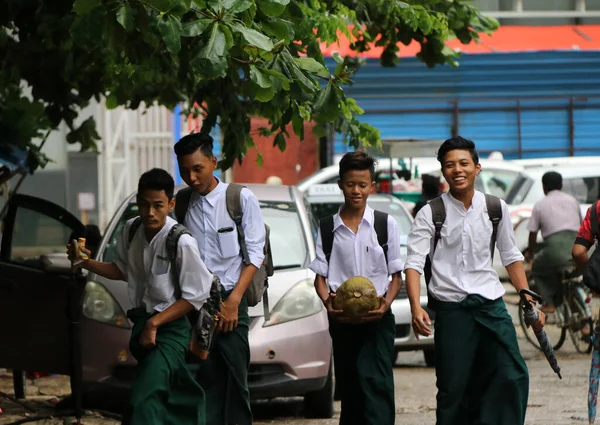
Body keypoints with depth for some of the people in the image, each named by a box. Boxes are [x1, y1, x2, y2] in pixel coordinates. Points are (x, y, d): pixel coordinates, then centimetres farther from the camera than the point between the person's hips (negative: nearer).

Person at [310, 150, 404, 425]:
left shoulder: (386, 224, 2)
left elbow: (396, 276, 4)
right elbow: (319, 276, 6)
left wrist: (386, 303, -15)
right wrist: (327, 301, -15)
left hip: (377, 320, -3)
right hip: (341, 320, 3)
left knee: (376, 383, -16)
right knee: (348, 389, 9)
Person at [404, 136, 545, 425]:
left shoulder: (495, 208, 8)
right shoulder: (430, 214, -2)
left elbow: (511, 257, 18)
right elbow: (414, 263, -9)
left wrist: (528, 298, 9)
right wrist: (416, 308, -24)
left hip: (491, 304, 3)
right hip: (451, 310, -3)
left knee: (513, 378, -8)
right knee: (454, 389, -3)